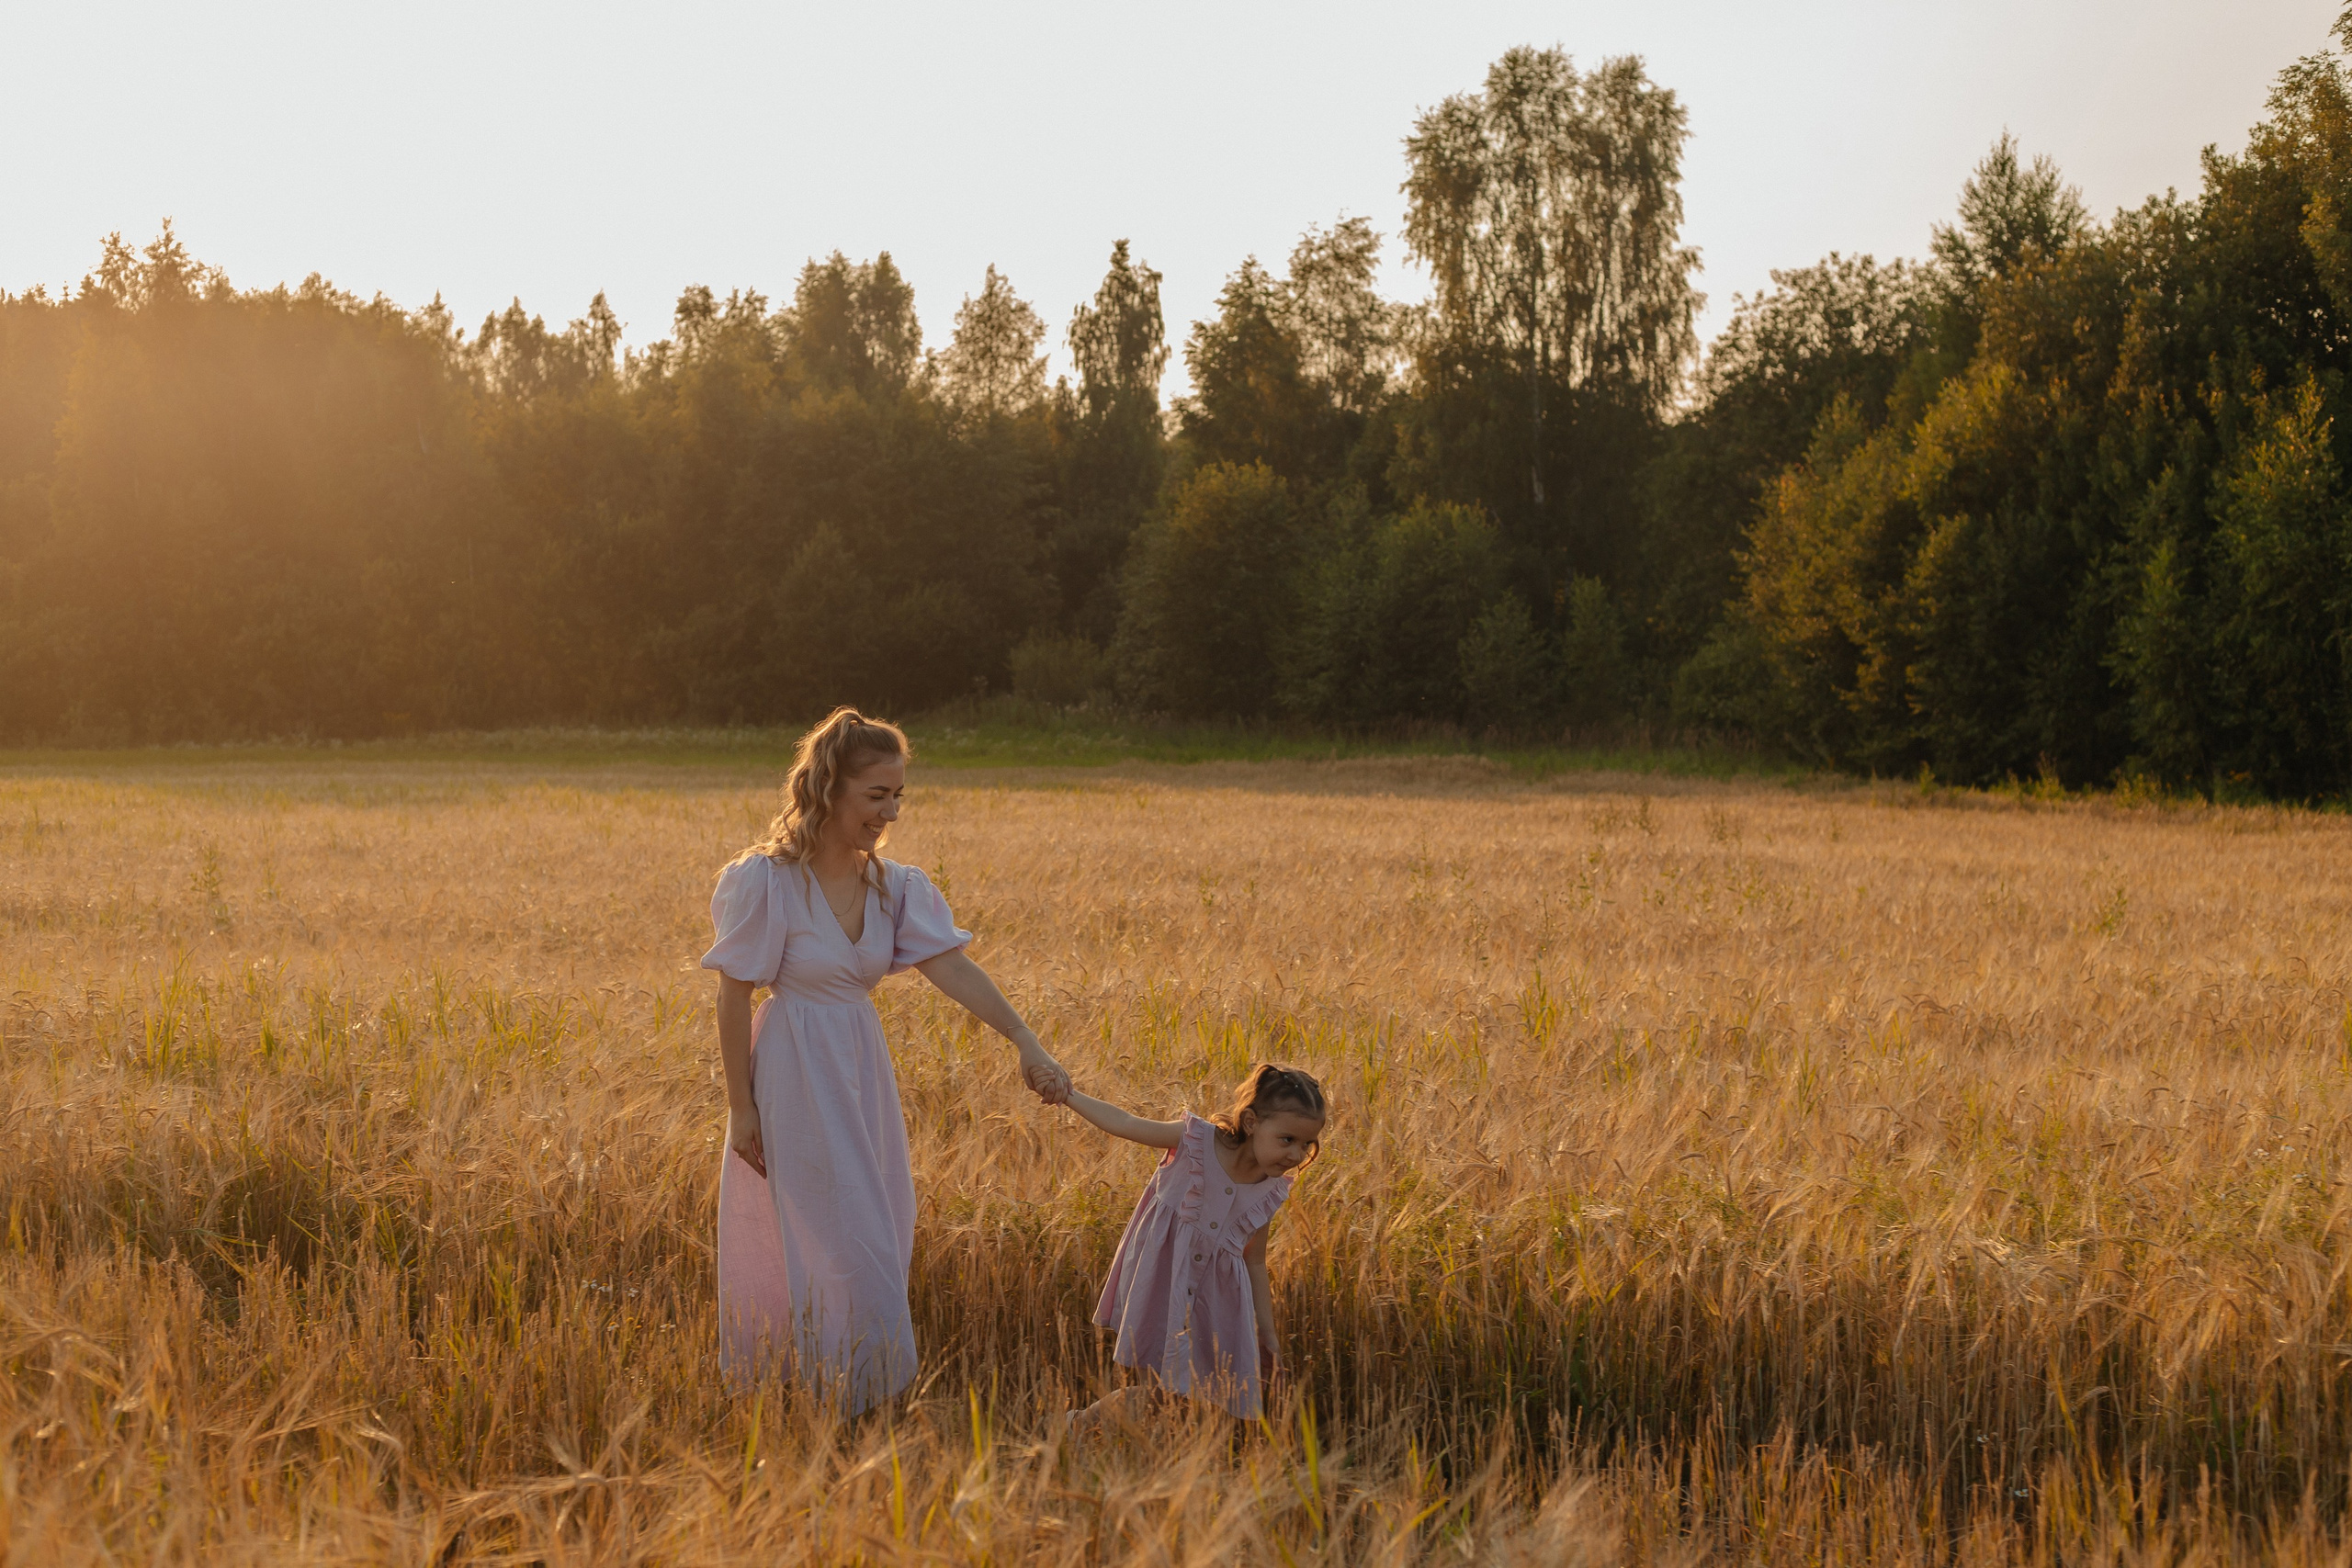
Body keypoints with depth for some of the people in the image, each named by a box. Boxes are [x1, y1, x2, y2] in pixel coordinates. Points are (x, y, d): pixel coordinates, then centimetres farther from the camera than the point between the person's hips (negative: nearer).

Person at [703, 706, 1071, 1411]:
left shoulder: (893, 885, -1)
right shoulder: (765, 882, -16)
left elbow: (951, 965, -12)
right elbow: (734, 998, -11)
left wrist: (1027, 1045, -25)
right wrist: (740, 1107, -10)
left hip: (863, 1074, 6)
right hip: (796, 1077, -6)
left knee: (876, 1236, 14)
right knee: (842, 1241, -3)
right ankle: (846, 1395, 12)